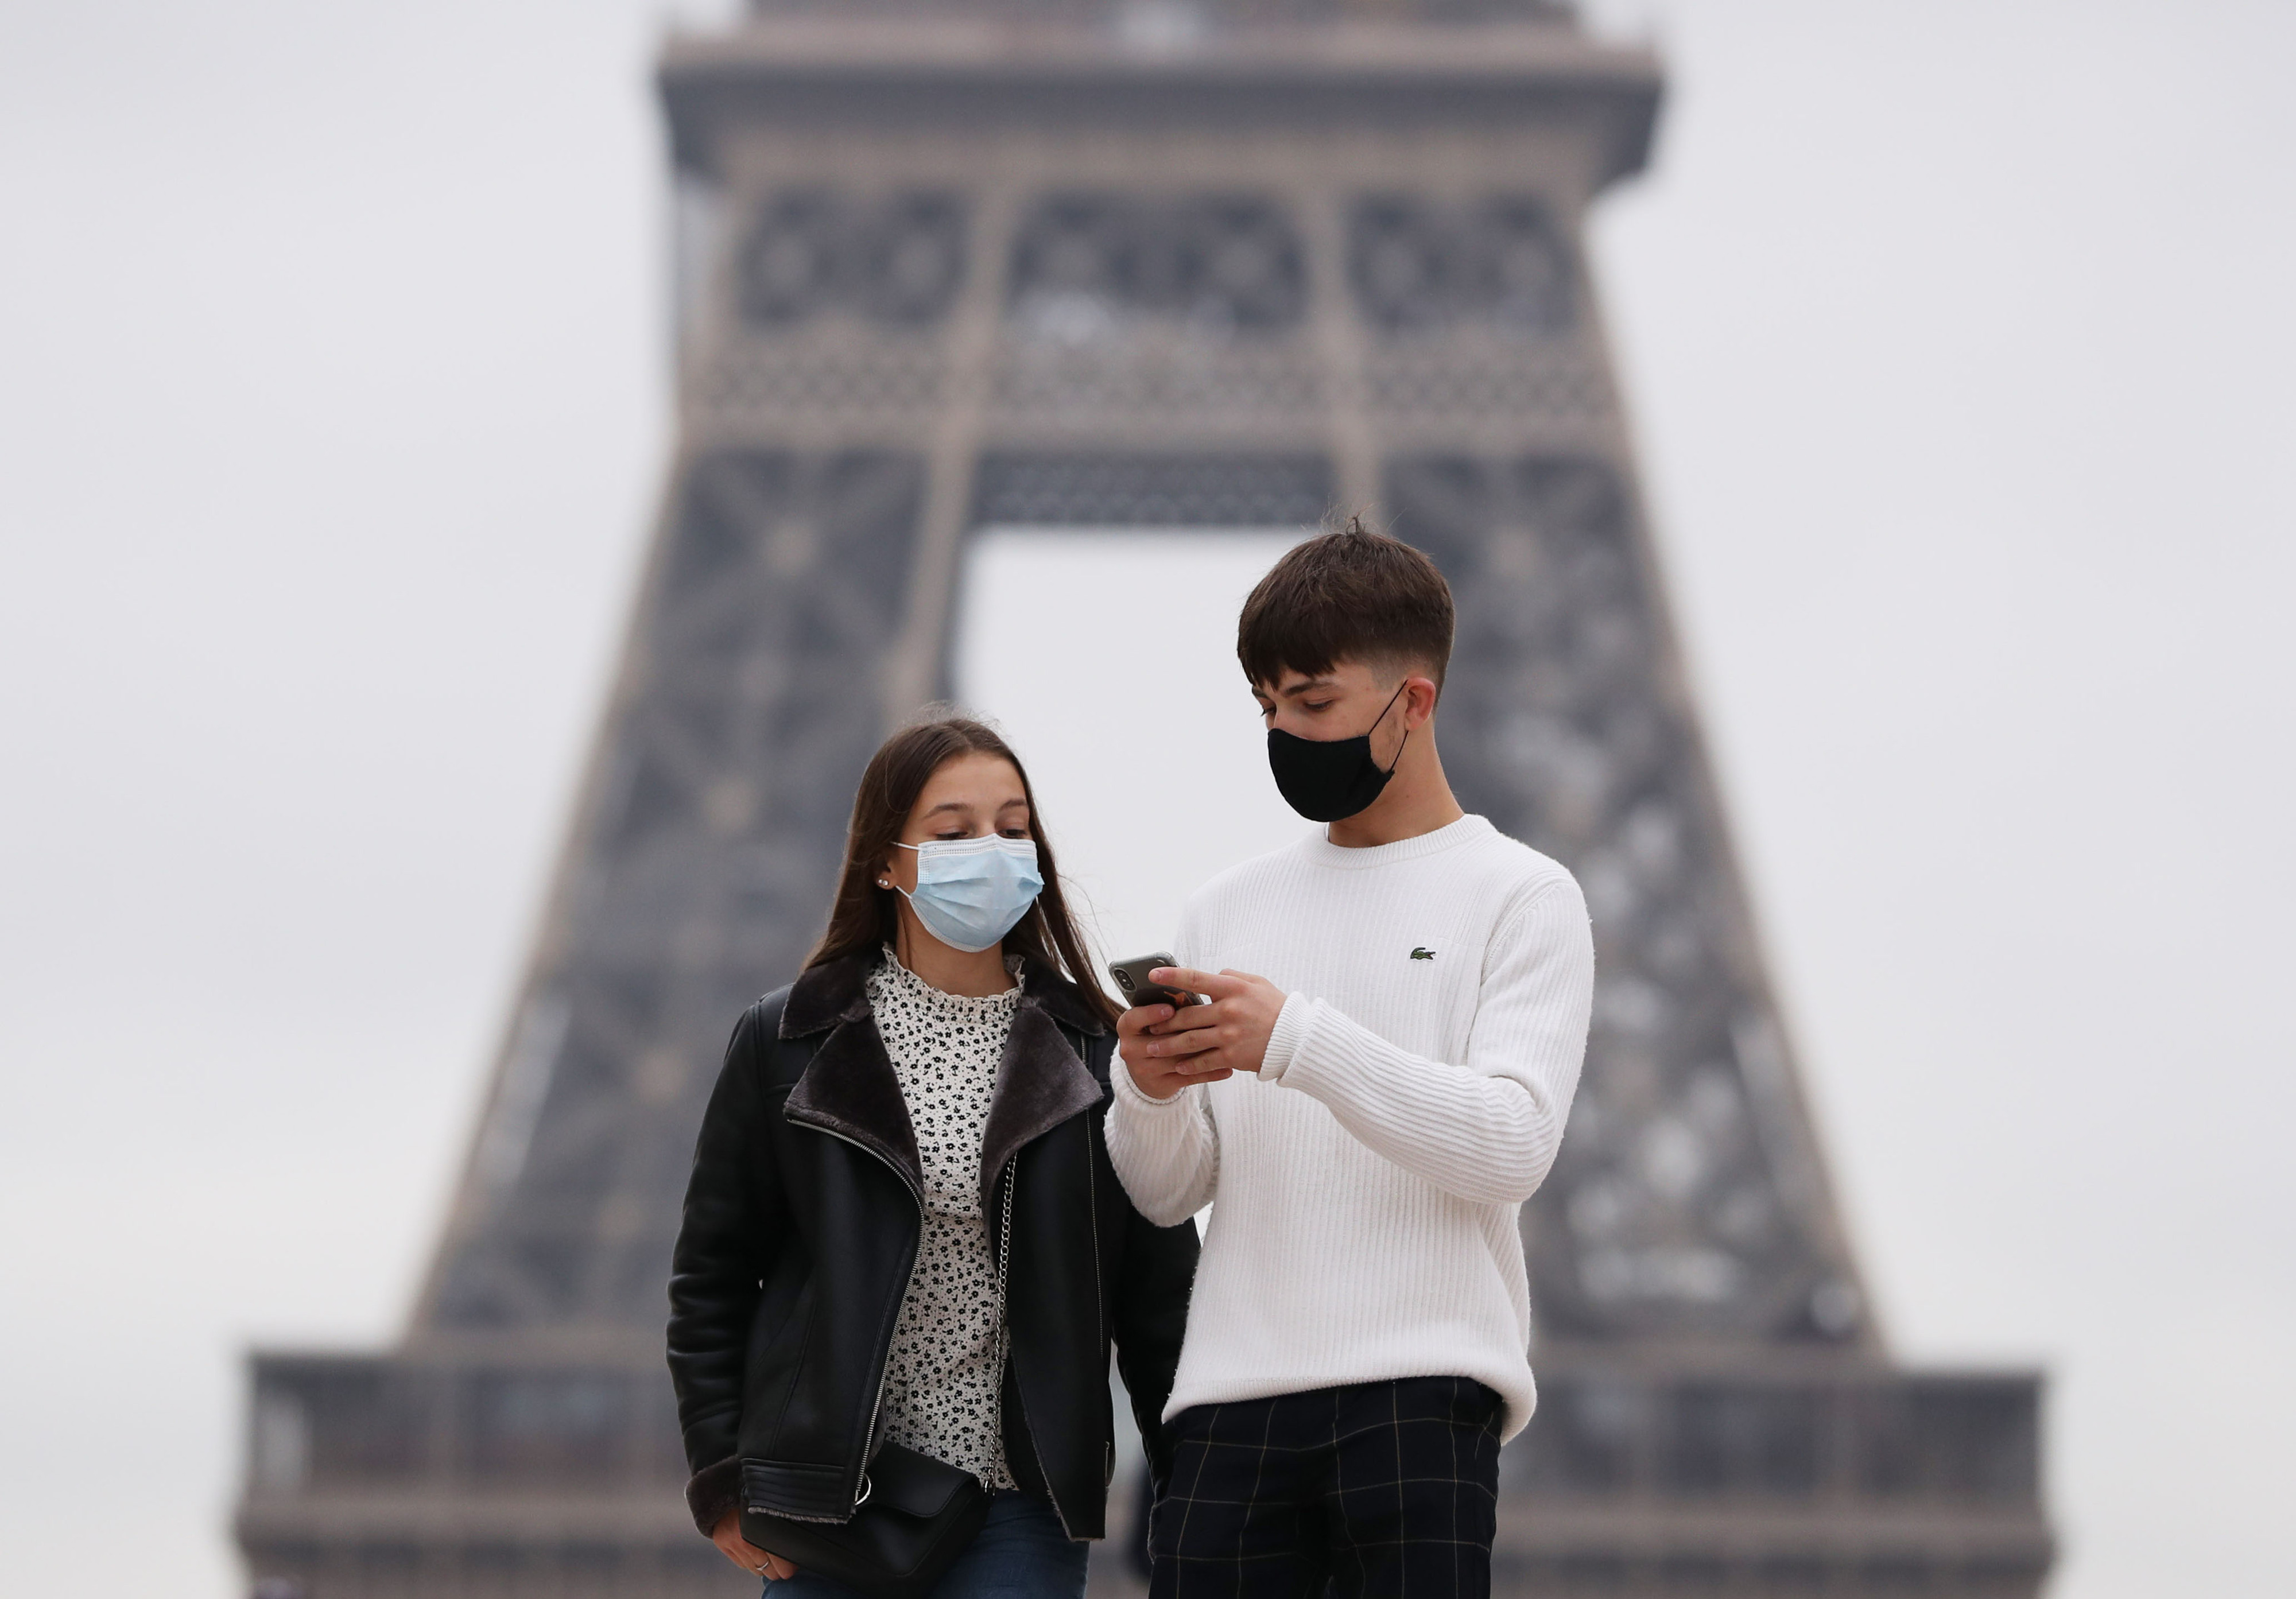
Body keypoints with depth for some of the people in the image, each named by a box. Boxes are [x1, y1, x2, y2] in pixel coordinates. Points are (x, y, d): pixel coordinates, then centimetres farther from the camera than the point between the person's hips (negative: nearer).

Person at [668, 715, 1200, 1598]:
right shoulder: (787, 1043, 3)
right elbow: (710, 1276, 6)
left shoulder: (1095, 1053, 4)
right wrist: (723, 1477, -1)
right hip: (830, 1502, 0)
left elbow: (1157, 1293, 6)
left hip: (1022, 1512, 0)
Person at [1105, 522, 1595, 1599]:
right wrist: (1149, 1094, -7)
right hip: (1232, 1397, 4)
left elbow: (1514, 1144, -10)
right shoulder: (1228, 908, 18)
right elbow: (1167, 1193, 16)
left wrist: (1296, 1040, -18)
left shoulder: (1521, 896, 5)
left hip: (1421, 1392, -4)